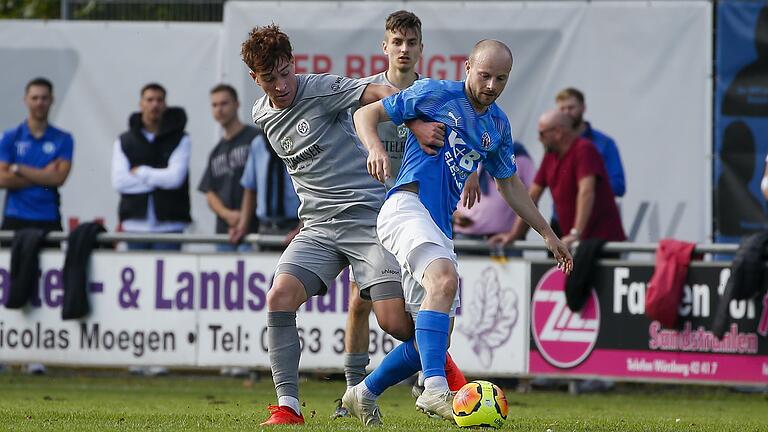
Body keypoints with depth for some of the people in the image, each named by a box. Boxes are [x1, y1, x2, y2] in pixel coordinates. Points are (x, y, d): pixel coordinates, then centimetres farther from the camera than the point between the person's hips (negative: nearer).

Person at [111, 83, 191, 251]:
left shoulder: (179, 139, 4)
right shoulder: (124, 141, 11)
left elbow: (175, 177, -9)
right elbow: (119, 181, -2)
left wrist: (140, 172, -2)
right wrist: (158, 179, -7)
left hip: (168, 225, -3)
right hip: (135, 224, 3)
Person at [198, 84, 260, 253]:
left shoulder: (255, 138, 1)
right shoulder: (216, 153, 21)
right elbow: (210, 194, 16)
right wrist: (227, 214, -6)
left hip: (252, 227, -7)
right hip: (224, 229, 7)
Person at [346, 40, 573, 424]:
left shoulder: (498, 125, 19)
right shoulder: (435, 94, 0)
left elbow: (509, 184, 32)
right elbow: (367, 113, 2)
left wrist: (547, 233, 29)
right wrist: (375, 147, -20)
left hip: (441, 226, 8)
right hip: (408, 204, -8)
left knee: (436, 336, 5)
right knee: (445, 278, -35)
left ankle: (364, 394, 23)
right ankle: (435, 390, -43)